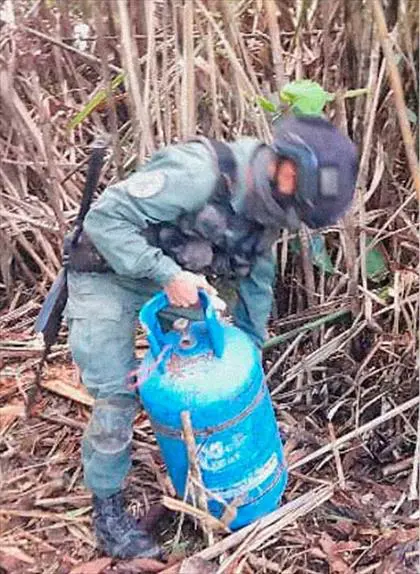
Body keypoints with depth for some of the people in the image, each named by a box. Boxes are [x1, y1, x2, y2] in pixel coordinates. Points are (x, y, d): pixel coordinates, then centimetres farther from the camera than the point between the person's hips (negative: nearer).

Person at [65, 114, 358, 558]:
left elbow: (256, 279, 8)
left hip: (169, 278, 7)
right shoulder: (198, 173, -34)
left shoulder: (266, 203, -8)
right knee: (118, 396, -7)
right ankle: (107, 509, 12)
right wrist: (168, 275, -36)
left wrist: (251, 348, 11)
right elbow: (105, 218, -31)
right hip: (108, 276, -7)